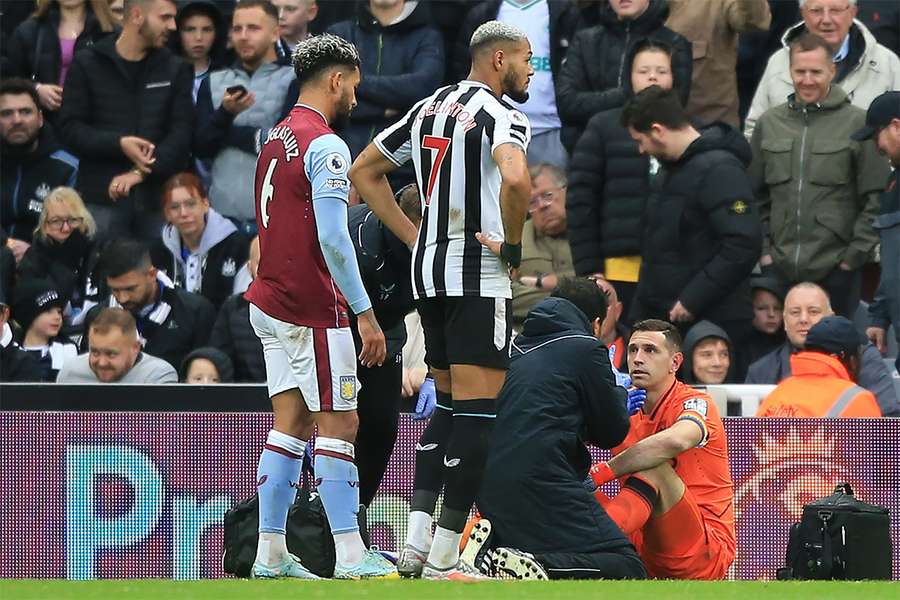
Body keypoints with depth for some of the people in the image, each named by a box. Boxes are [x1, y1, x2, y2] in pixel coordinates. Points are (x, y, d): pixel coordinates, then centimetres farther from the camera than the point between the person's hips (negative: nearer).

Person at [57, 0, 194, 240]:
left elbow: (182, 133, 1)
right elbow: (70, 128, -1)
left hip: (157, 197, 2)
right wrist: (118, 144, -17)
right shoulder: (87, 65, 5)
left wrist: (140, 172, -13)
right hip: (101, 196, -2)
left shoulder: (176, 69, 11)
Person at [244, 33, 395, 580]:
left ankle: (271, 554, 5)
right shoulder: (325, 146, -14)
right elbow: (332, 238, -20)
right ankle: (351, 555, -8)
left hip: (271, 303, 9)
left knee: (292, 424, 8)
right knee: (339, 424, -6)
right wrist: (366, 314, -19)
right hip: (312, 309, -9)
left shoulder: (277, 140, 14)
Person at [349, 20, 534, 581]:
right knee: (480, 409, -6)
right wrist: (513, 245, -15)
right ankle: (444, 557, -9)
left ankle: (417, 543, 8)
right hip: (479, 276, -8)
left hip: (428, 268, 8)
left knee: (448, 404, 16)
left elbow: (364, 171, 22)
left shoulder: (428, 108, 15)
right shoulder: (501, 115, -10)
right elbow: (516, 179, -31)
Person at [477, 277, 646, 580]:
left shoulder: (517, 348, 22)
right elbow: (611, 433, 8)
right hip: (545, 485, -7)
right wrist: (619, 395, 31)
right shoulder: (588, 350, 3)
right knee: (629, 569, -6)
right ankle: (540, 568, -30)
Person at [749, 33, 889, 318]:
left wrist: (856, 254, -7)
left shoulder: (858, 123, -3)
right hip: (779, 268, 3)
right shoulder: (769, 123, 10)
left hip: (836, 269, -3)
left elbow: (877, 198, -3)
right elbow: (754, 195, 16)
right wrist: (763, 249, 7)